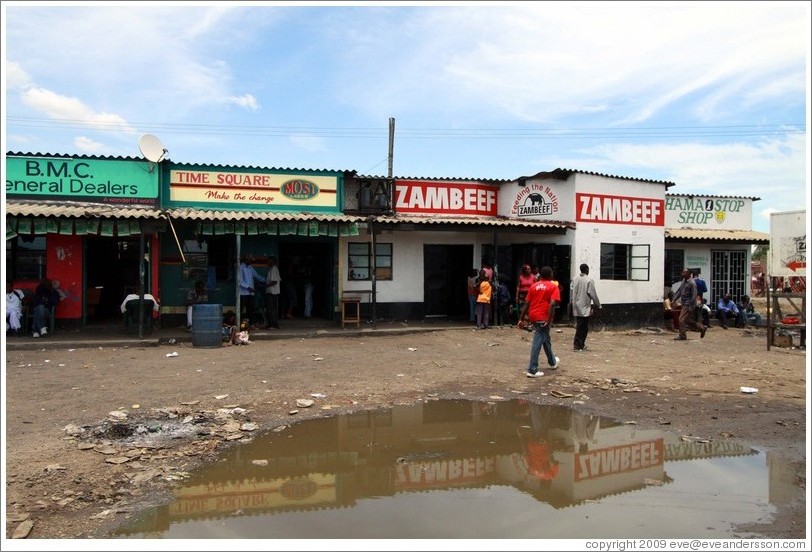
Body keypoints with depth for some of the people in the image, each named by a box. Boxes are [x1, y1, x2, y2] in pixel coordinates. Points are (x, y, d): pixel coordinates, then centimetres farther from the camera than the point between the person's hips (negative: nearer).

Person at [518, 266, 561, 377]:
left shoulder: (534, 286, 13)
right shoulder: (553, 287, -2)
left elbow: (527, 303, 9)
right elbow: (552, 304, -16)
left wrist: (521, 319, 11)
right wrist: (548, 320, -20)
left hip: (533, 316, 6)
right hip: (543, 317, -6)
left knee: (545, 338, 24)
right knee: (538, 341, -6)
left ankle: (552, 362, 43)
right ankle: (532, 370, -8)